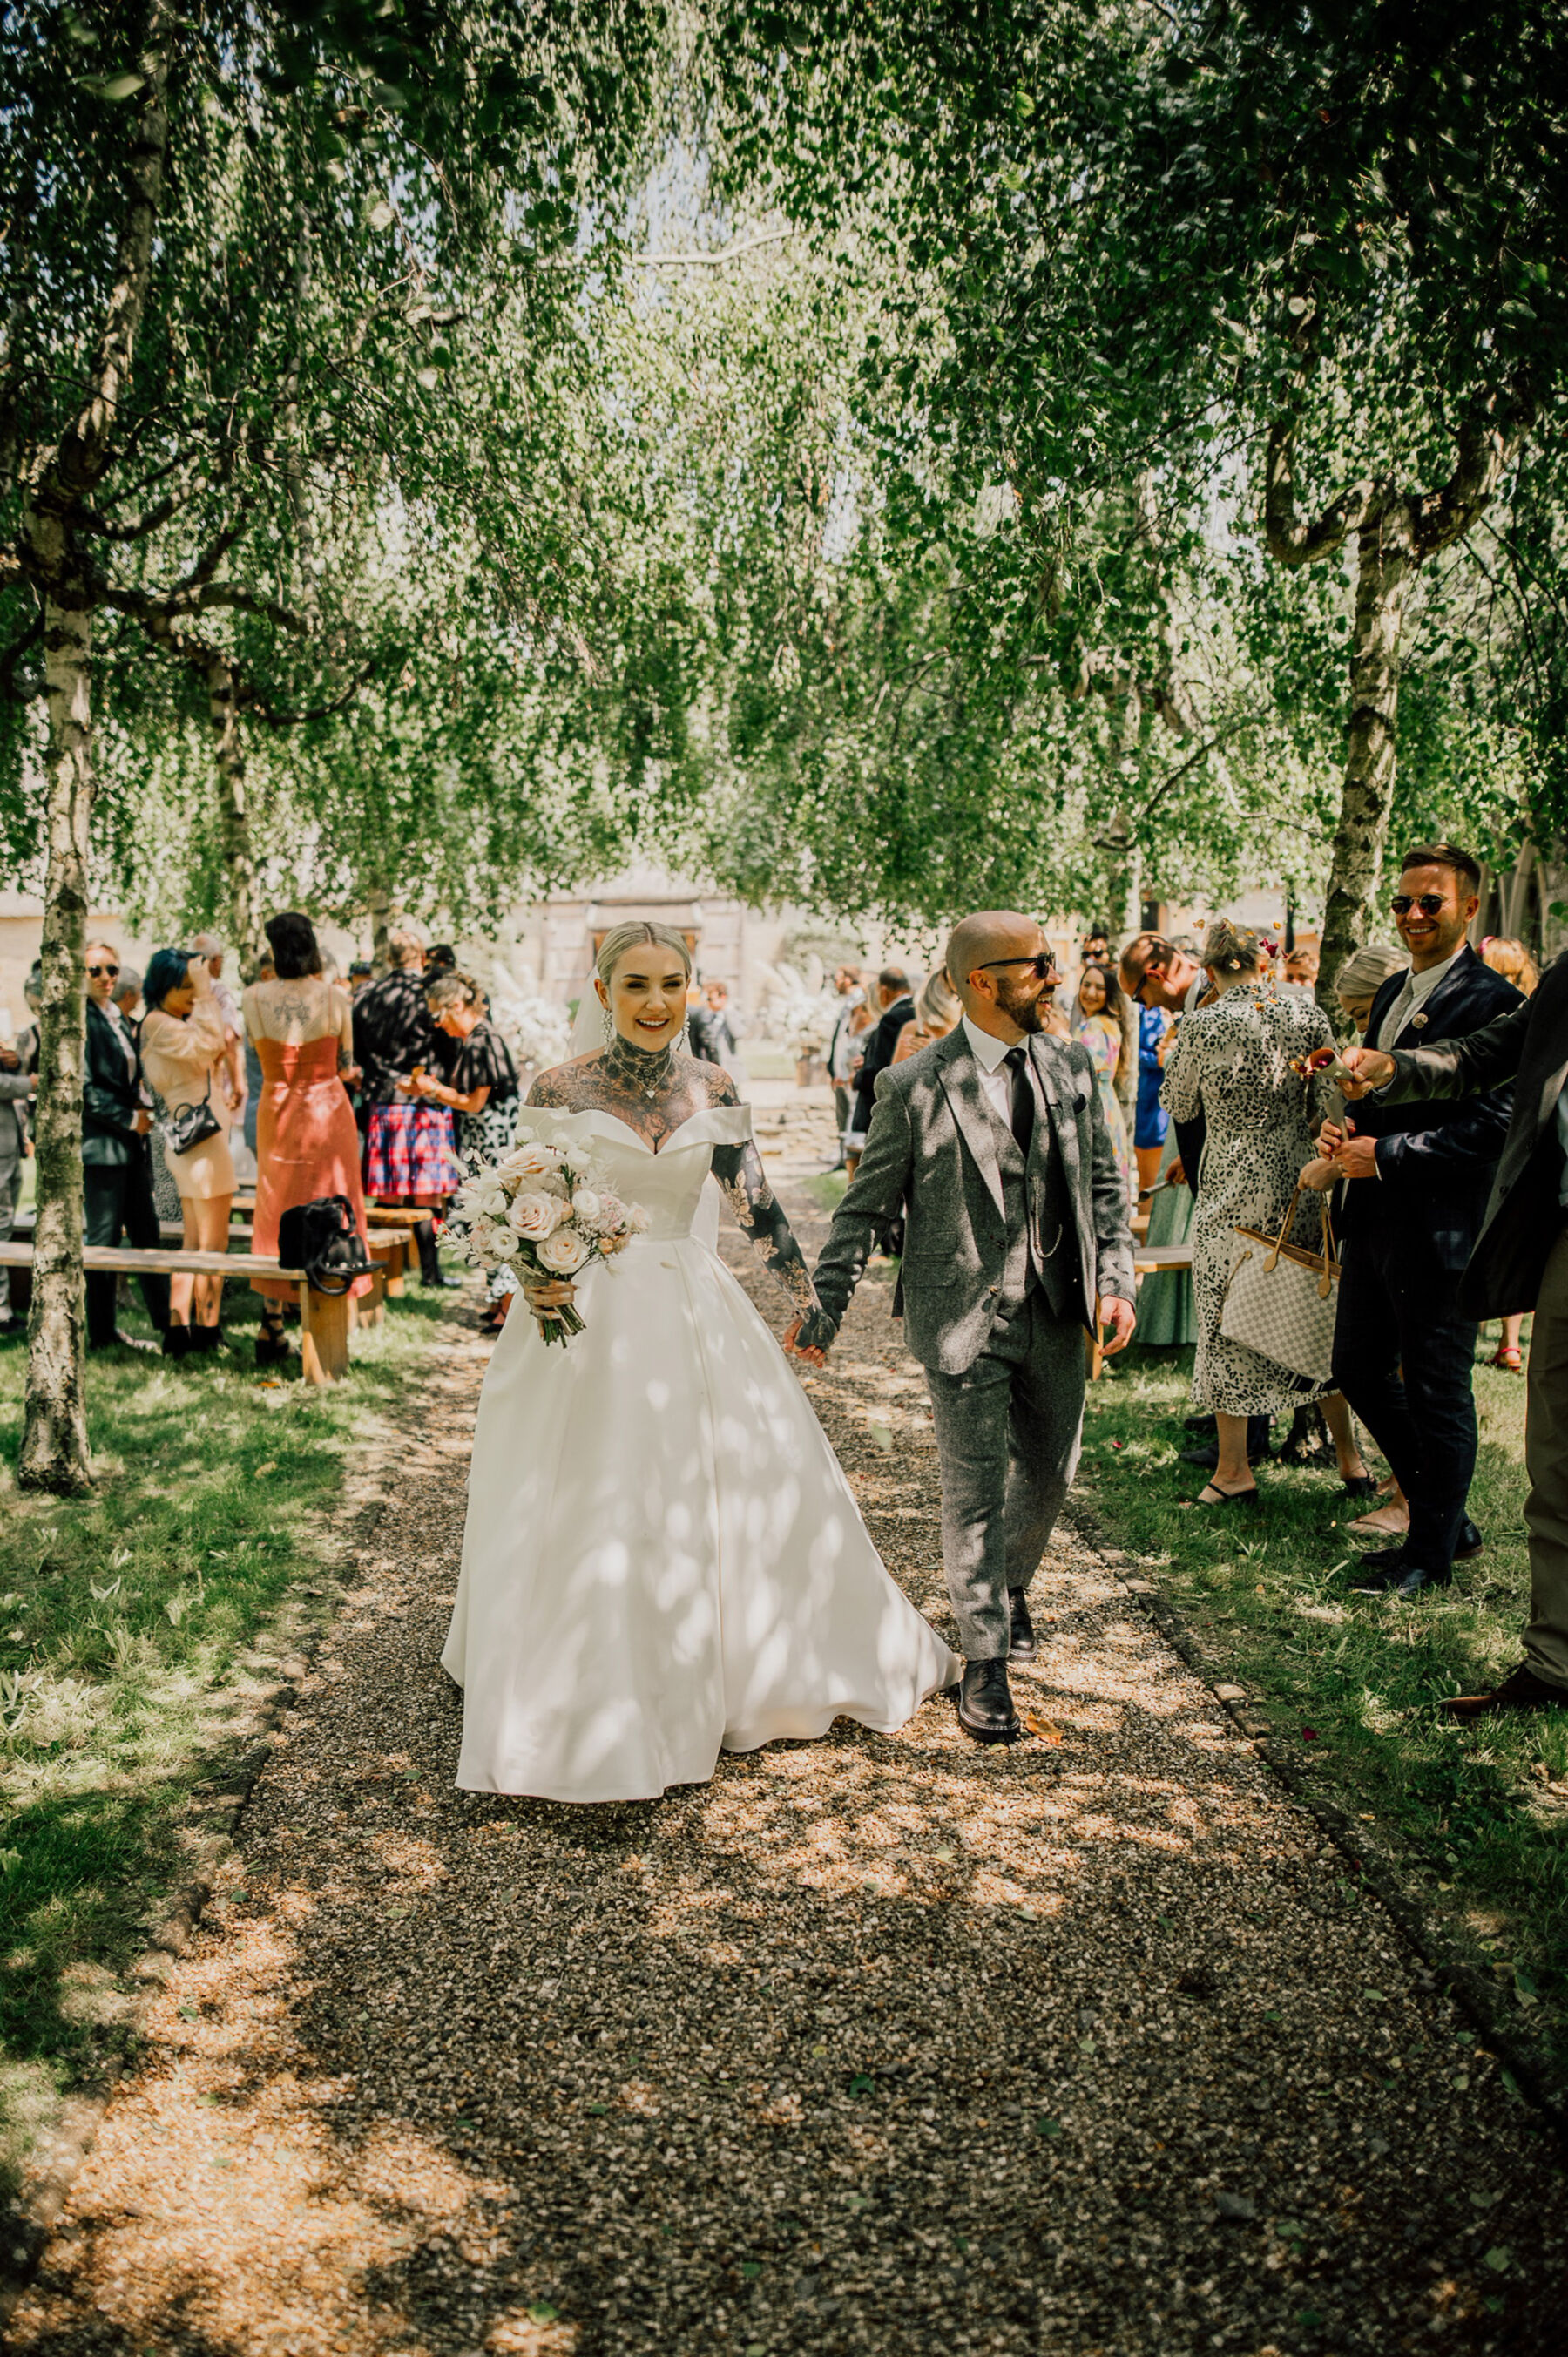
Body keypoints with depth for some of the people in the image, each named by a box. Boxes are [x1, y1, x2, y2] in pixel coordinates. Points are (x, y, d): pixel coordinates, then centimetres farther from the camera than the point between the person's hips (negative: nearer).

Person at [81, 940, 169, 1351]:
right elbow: (83, 1088, -16)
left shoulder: (117, 1017, 16)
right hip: (100, 1143, -8)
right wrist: (129, 1119, -13)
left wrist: (142, 1114, 8)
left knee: (146, 1233, 10)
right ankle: (101, 1332, 8)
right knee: (104, 1238, -1)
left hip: (131, 1140, 8)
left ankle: (165, 1321, 15)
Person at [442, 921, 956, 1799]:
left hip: (695, 1311, 4)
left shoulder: (713, 1090, 3)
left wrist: (814, 1297, 5)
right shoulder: (560, 1089, -7)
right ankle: (596, 1709, 22)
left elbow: (755, 1202, 8)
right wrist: (535, 1280, -23)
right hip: (589, 1317, -3)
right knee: (591, 1519, 2)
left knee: (766, 1482, 10)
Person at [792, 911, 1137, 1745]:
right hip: (964, 1317, -5)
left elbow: (1103, 1184, 10)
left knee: (1050, 1472, 17)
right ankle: (985, 1663, 14)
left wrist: (1114, 1279, 0)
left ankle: (1009, 1588, 46)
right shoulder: (916, 1087, -11)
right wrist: (826, 1307, -8)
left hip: (1056, 1312, 5)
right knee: (975, 1486, 1)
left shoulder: (1071, 1066, 4)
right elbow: (865, 1207, -5)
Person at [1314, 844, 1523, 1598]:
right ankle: (1447, 1517, 32)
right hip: (1375, 1220, 9)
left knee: (1436, 1392, 3)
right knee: (1358, 1369, 16)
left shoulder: (1491, 1001, -14)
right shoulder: (1394, 990, 14)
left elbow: (1494, 1125, -20)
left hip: (1440, 1225, -9)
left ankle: (1432, 1551, 20)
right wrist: (1346, 1128, 2)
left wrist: (1385, 1155, -20)